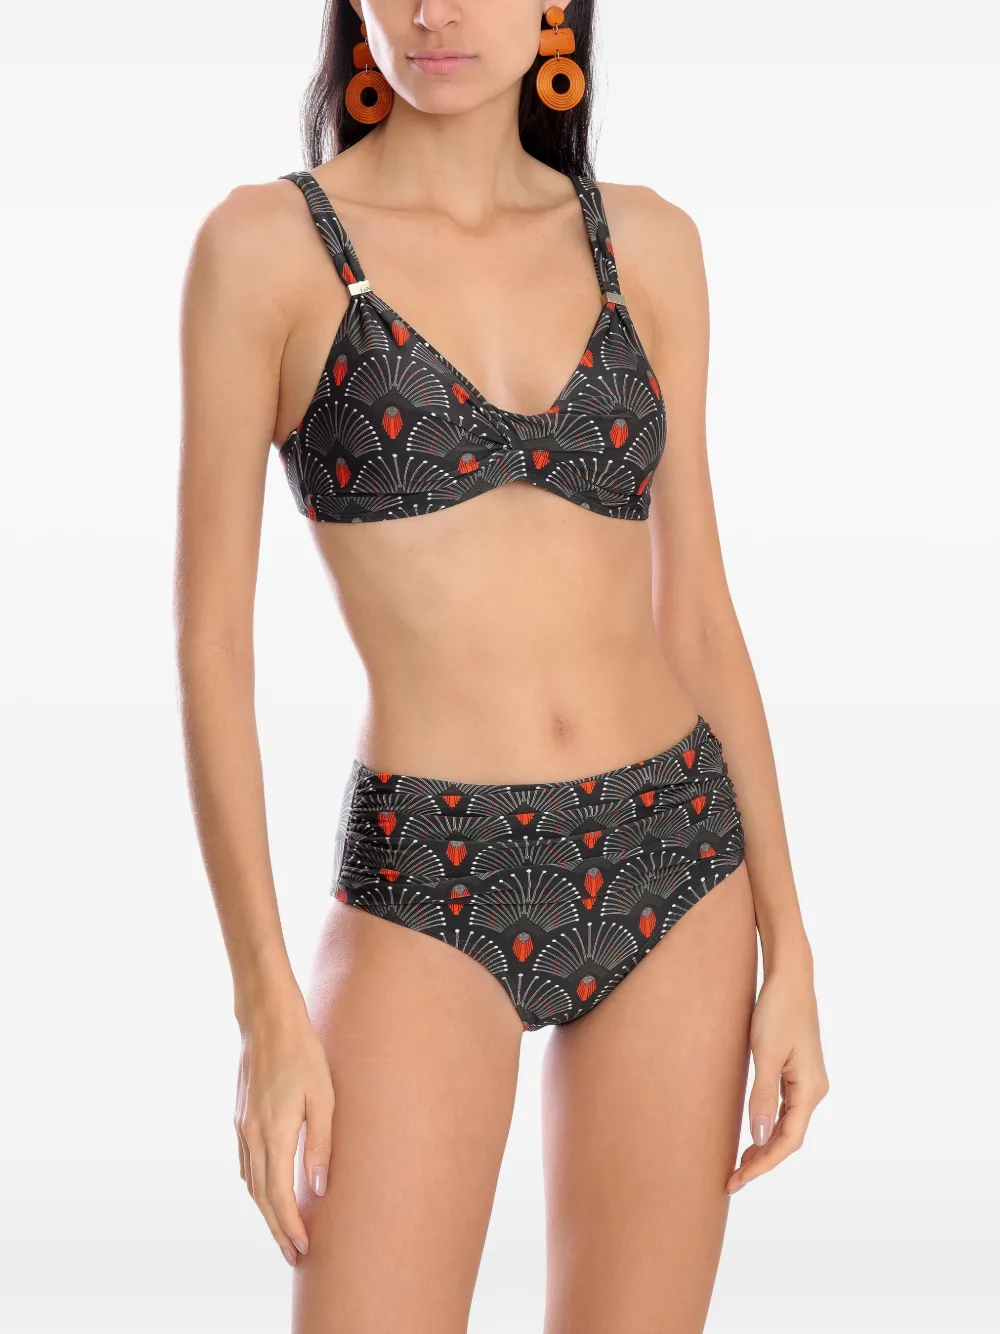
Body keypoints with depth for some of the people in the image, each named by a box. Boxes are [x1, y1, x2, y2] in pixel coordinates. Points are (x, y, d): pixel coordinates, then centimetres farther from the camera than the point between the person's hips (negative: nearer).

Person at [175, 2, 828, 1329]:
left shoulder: (646, 246, 6)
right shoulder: (267, 245, -4)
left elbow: (696, 614, 8)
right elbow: (211, 638, -5)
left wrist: (788, 946, 4)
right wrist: (266, 1006, -10)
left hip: (676, 866, 3)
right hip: (432, 891, -3)